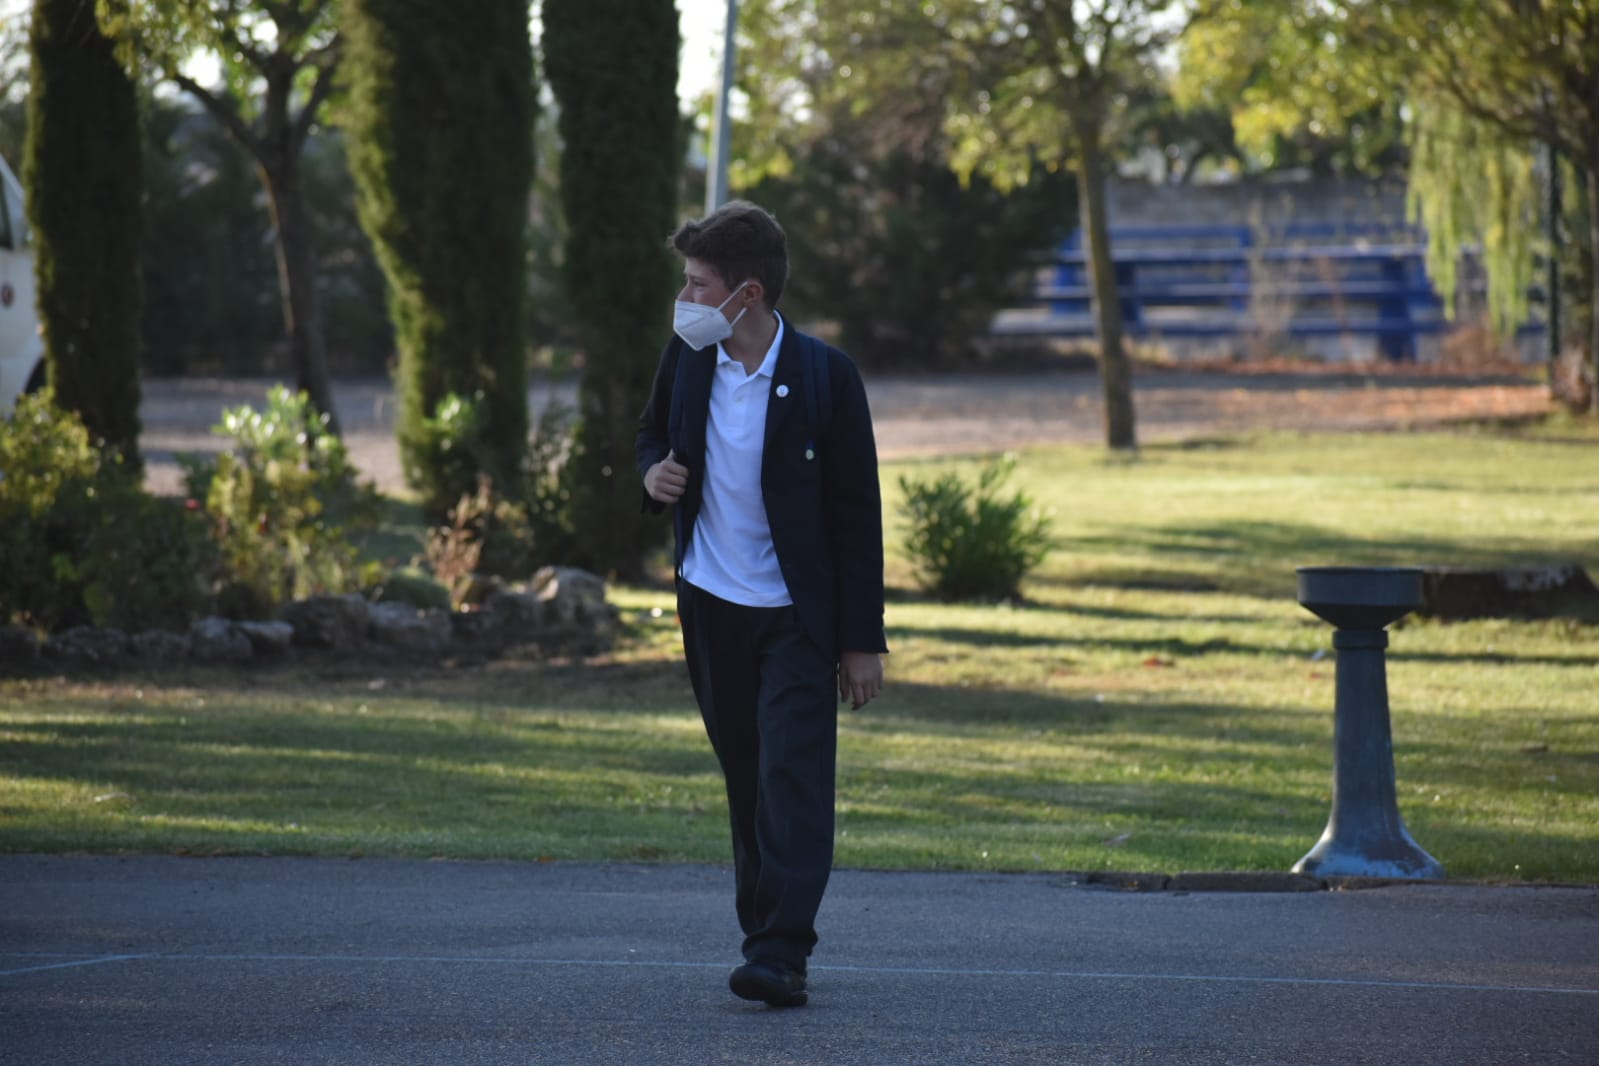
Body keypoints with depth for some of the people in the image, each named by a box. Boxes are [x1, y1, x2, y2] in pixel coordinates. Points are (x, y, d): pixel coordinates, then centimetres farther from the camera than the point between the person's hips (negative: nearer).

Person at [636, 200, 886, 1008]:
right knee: (745, 781, 12)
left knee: (793, 776, -11)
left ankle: (782, 956, -15)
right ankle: (762, 930, 21)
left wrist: (862, 639, -9)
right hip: (711, 607, 5)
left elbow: (857, 512, -8)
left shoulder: (824, 376, -12)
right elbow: (653, 432, 21)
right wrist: (654, 471, -5)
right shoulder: (687, 358, 0)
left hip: (796, 615, -4)